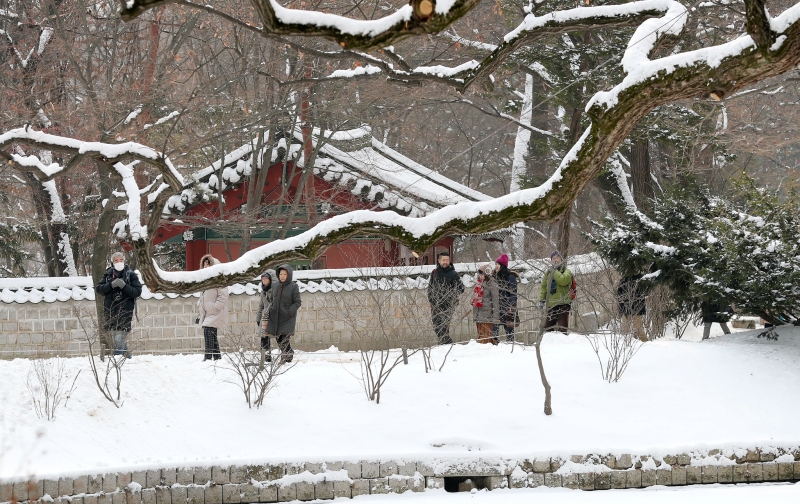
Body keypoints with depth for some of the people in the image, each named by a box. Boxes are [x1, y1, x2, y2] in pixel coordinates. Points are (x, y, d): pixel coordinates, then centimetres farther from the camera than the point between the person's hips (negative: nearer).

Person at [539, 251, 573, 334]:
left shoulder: (566, 271, 2)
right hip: (551, 304, 5)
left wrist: (554, 271, -10)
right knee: (547, 327, 6)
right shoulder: (548, 273, 17)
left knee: (562, 328, -10)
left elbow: (563, 281, -19)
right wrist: (542, 299, 10)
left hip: (563, 303, -5)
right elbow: (544, 286, 20)